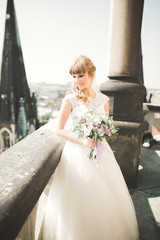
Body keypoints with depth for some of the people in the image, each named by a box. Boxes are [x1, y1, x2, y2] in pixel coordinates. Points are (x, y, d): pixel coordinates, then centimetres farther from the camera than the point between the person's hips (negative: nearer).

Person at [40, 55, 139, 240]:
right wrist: (82, 141, -18)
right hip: (78, 153, -3)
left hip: (101, 152, 4)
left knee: (107, 197, 15)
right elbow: (59, 130, -7)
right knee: (79, 197, 5)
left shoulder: (103, 99, 3)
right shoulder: (70, 99, -8)